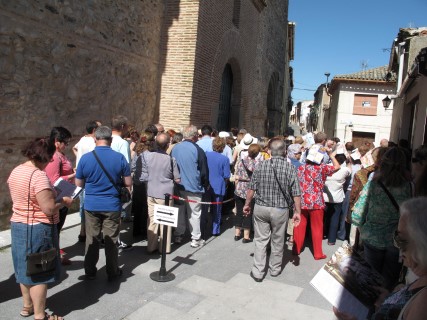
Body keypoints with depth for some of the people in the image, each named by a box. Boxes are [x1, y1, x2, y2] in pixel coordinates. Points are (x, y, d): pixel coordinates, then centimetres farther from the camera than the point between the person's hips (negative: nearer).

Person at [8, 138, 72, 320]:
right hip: (38, 229, -9)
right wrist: (64, 201, -11)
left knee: (26, 267, 21)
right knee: (39, 271, 3)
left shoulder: (15, 171, 5)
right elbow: (48, 208, -28)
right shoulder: (38, 175, -24)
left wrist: (52, 194, 15)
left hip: (18, 225, 9)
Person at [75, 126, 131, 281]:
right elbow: (128, 182, -4)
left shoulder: (86, 158, -8)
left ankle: (90, 272, 26)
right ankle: (112, 272, 21)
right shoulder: (119, 157, -10)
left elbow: (79, 183, 1)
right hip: (112, 205, -1)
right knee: (111, 240, 9)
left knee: (92, 240, 14)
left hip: (91, 205, 1)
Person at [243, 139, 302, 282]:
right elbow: (296, 193, -9)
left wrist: (247, 204, 11)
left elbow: (251, 188, -1)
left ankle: (258, 272, 13)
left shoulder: (261, 166, -4)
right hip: (280, 210, -1)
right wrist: (298, 212, -1)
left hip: (260, 208, 1)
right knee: (277, 241, 16)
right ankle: (275, 269, 32)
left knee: (260, 240, 11)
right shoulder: (290, 168, -8)